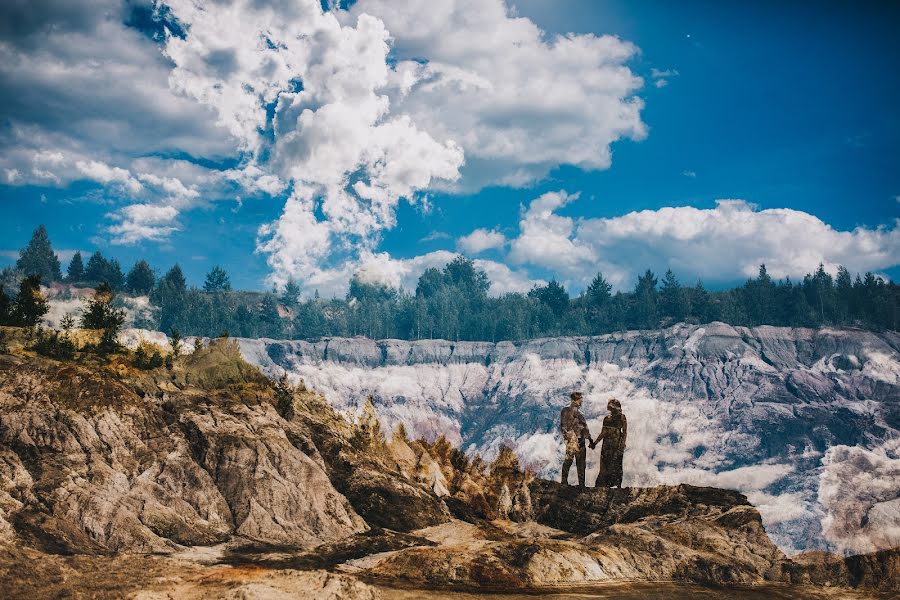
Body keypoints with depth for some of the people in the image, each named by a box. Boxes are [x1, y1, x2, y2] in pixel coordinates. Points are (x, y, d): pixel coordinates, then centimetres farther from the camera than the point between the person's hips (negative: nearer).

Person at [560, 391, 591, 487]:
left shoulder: (579, 412, 17)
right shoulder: (567, 411, -6)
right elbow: (564, 425, -11)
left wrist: (590, 438, 21)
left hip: (581, 439, 8)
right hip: (572, 439, -8)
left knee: (581, 462, 9)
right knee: (569, 459, -8)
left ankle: (581, 483, 12)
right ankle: (564, 481, -5)